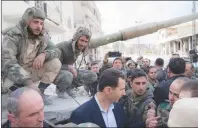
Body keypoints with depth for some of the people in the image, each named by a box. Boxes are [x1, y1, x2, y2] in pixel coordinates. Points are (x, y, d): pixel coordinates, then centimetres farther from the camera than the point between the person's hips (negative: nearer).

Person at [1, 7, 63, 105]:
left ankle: (40, 92, -3)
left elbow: (55, 51, -6)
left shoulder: (43, 36, -3)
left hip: (32, 72, 5)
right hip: (14, 76, -5)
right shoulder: (12, 36, -22)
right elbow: (7, 63, -33)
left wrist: (44, 54, -33)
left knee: (55, 63, -14)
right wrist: (29, 84, -45)